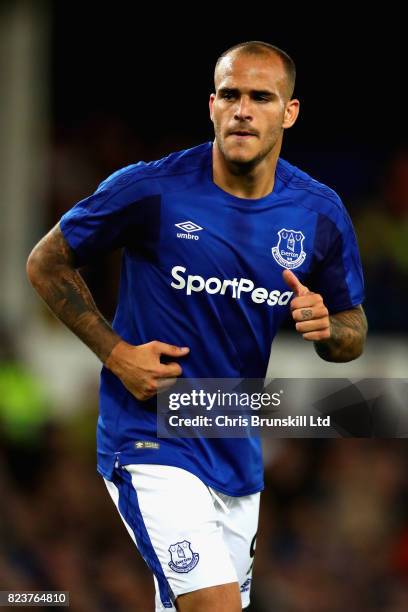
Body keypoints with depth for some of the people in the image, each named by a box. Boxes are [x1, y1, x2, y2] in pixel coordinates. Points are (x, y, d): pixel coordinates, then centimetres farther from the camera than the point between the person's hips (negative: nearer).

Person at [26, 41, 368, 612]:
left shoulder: (321, 214, 0)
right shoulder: (151, 190, -12)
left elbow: (354, 330, 11)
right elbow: (46, 264, 0)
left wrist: (326, 328, -13)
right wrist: (115, 352, -9)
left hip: (239, 453, 5)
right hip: (153, 445, -5)